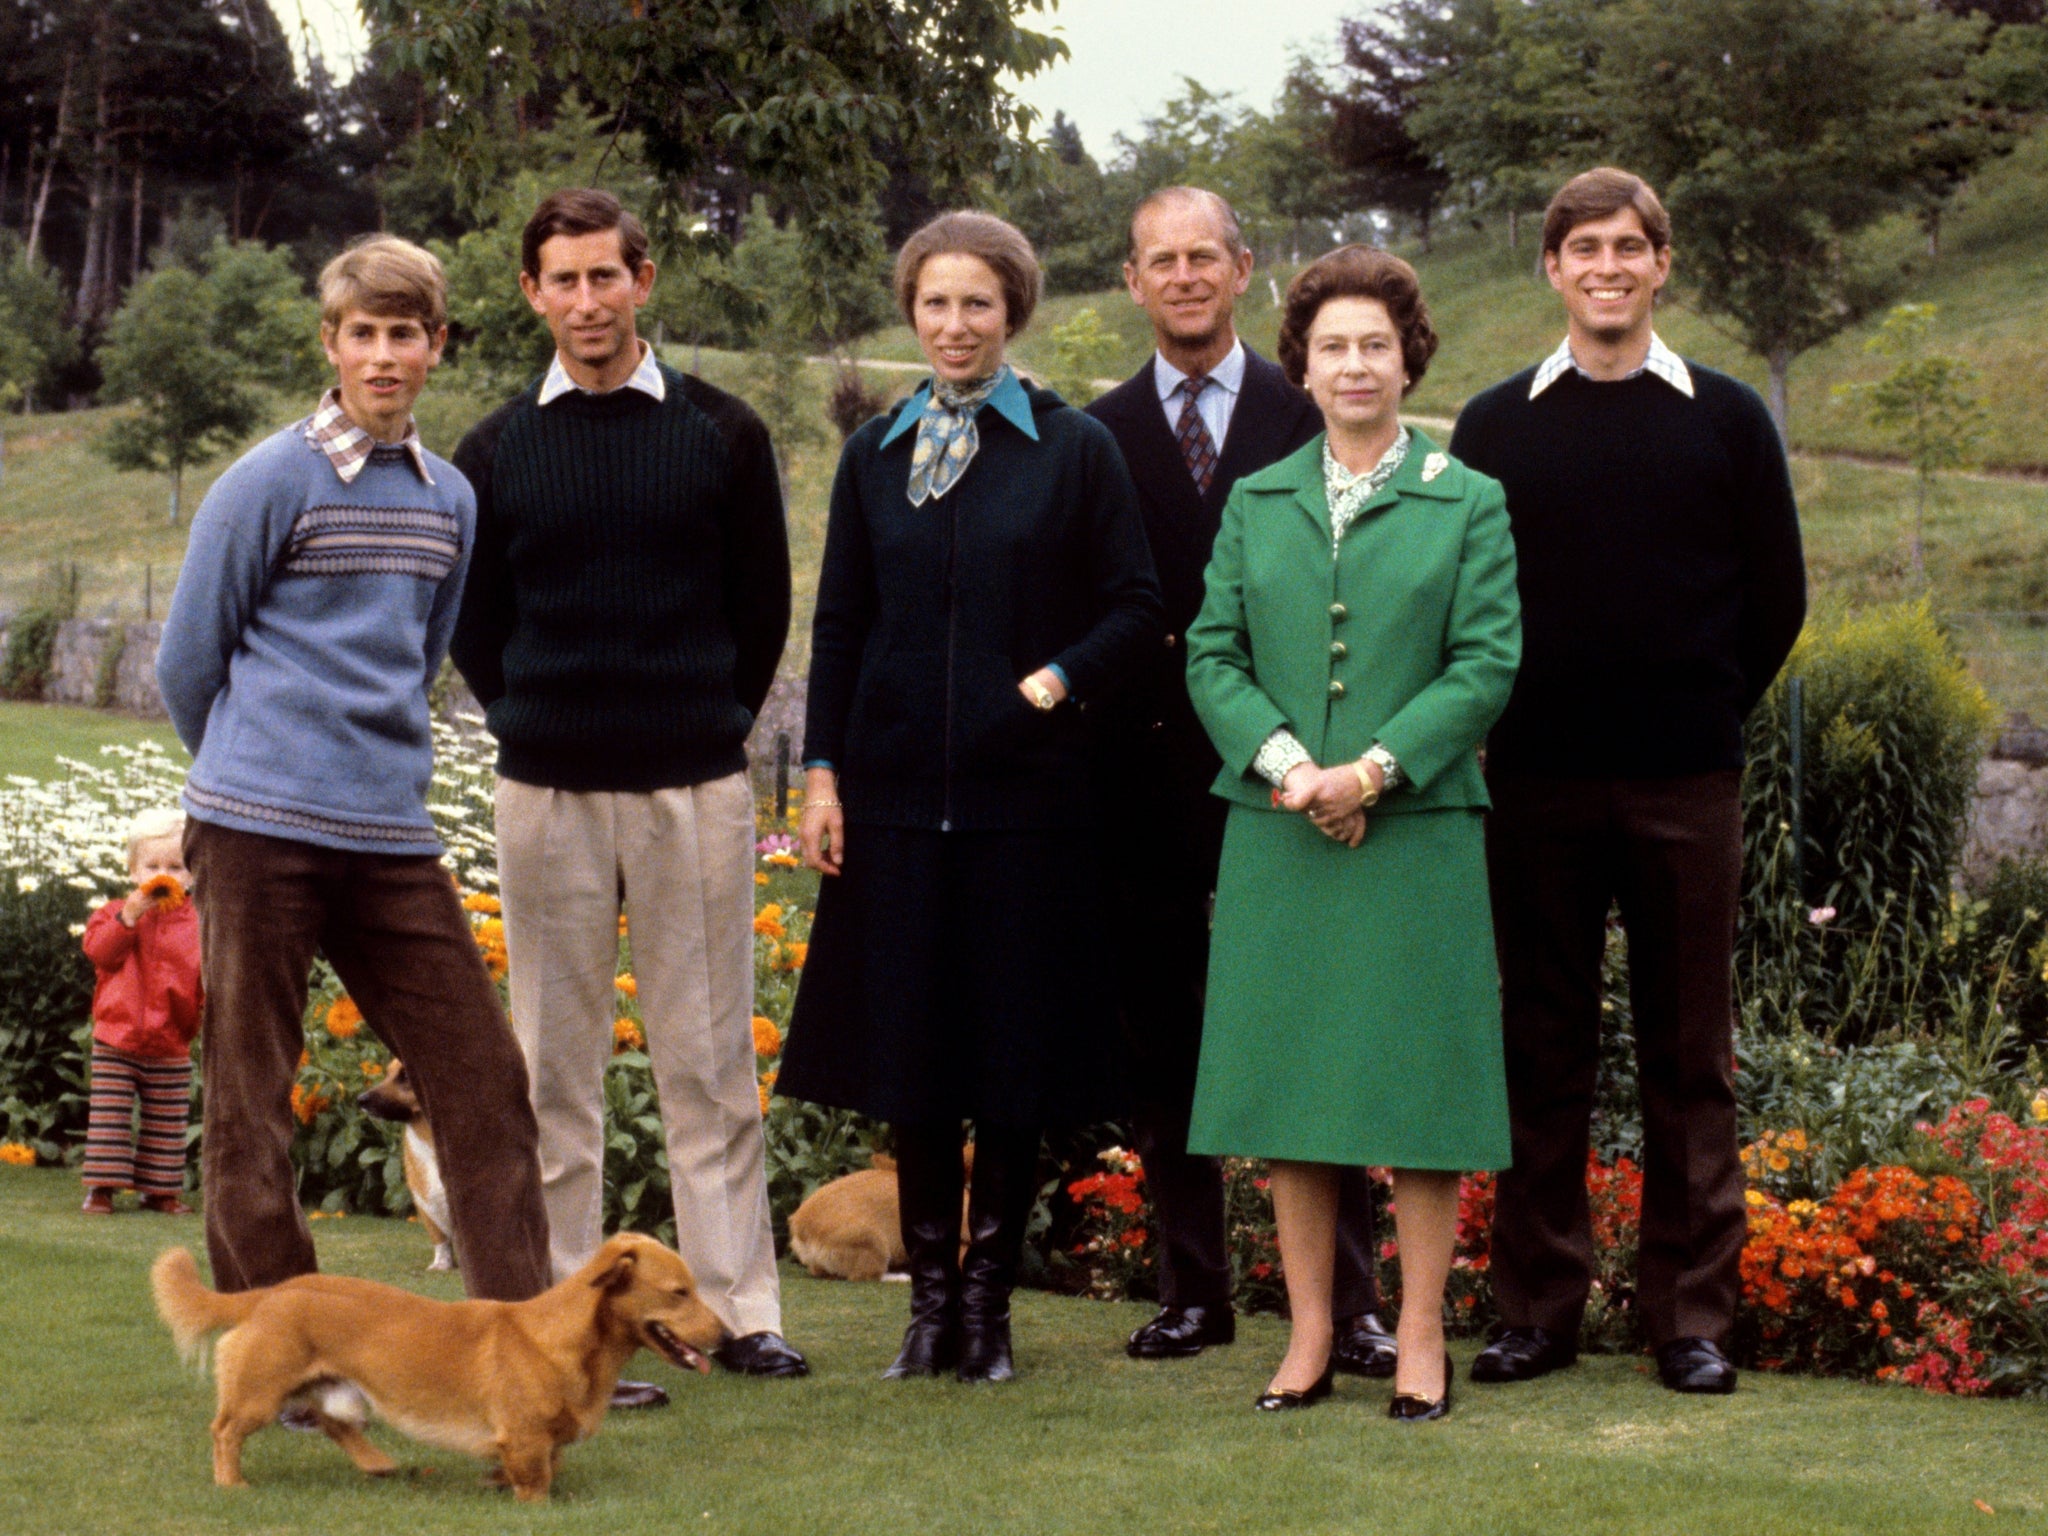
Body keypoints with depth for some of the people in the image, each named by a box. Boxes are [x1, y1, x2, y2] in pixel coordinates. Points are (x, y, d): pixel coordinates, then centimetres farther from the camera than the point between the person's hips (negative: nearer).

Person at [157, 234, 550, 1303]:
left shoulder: (449, 499, 13)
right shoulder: (270, 482, -4)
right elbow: (186, 664, 3)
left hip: (390, 835, 5)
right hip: (260, 832, -5)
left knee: (481, 1078, 0)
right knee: (250, 1106, 0)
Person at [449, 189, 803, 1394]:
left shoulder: (723, 435, 4)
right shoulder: (496, 452, 6)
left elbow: (764, 605, 9)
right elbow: (473, 623, 14)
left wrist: (713, 726, 6)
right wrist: (537, 724, 7)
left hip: (697, 785, -1)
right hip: (549, 792, 1)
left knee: (711, 1059, 2)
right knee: (558, 1067, 4)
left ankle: (743, 1308, 8)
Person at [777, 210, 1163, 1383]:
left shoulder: (1075, 450, 1)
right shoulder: (875, 455, 10)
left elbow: (1137, 611, 2)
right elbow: (839, 625, 11)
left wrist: (1058, 681, -13)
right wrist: (823, 773, 4)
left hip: (1028, 793, -2)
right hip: (898, 793, 3)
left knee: (1014, 1059, 2)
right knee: (910, 1059, 5)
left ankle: (990, 1296, 12)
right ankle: (931, 1295, 15)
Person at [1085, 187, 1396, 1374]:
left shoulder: (1309, 416, 3)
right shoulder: (1101, 435, 8)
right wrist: (1109, 735, -2)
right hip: (1156, 774, 2)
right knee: (1165, 1035, 7)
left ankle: (1349, 1302, 2)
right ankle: (1194, 1288, 17)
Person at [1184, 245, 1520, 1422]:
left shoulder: (1467, 503, 4)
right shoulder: (1255, 505, 12)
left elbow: (1489, 663, -3)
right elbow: (1213, 657, 6)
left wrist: (1377, 767, -13)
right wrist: (1284, 761, -11)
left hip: (1418, 831, -2)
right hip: (1279, 837, 3)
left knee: (1417, 1082, -1)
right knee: (1289, 1082, 5)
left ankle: (1422, 1340, 8)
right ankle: (1310, 1338, 13)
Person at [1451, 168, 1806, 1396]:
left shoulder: (1727, 419, 5)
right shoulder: (1495, 427, 6)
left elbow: (1777, 597, 9)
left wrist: (1707, 712, 6)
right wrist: (1502, 721, 5)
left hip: (1686, 785, -1)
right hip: (1539, 785, 1)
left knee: (1692, 1060, 4)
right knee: (1543, 1054, 5)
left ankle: (1693, 1313, 10)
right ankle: (1540, 1306, 12)